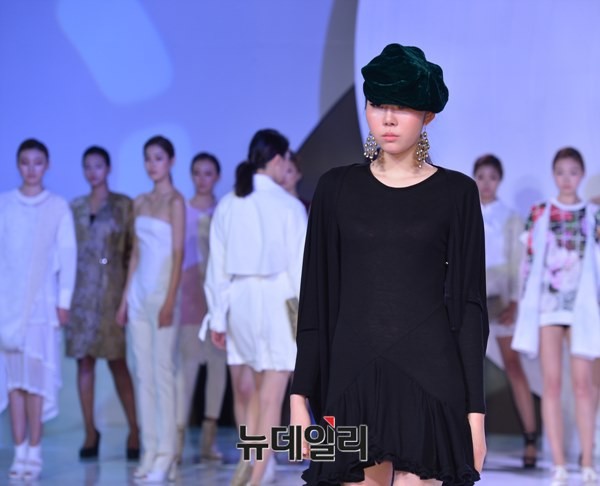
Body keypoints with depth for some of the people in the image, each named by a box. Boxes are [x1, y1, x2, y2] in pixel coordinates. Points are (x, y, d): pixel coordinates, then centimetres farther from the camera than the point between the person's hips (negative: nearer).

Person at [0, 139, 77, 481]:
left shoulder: (58, 207, 4)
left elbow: (68, 255, 3)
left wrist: (64, 301, -2)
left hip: (42, 301, -1)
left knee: (37, 374, -5)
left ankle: (34, 452, 1)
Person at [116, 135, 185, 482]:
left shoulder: (175, 201, -4)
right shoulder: (140, 203, 14)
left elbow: (178, 253, -10)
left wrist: (170, 300, -16)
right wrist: (125, 298, 13)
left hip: (162, 291, -6)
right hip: (139, 292, 7)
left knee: (163, 371, -7)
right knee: (144, 373, 5)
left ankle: (166, 456, -4)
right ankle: (150, 452, 9)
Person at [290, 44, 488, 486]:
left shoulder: (456, 192, 3)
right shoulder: (337, 187, 8)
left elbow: (470, 301, 1)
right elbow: (315, 296, 8)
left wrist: (475, 408, -4)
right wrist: (300, 395, 2)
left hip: (429, 375, -2)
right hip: (352, 375, 2)